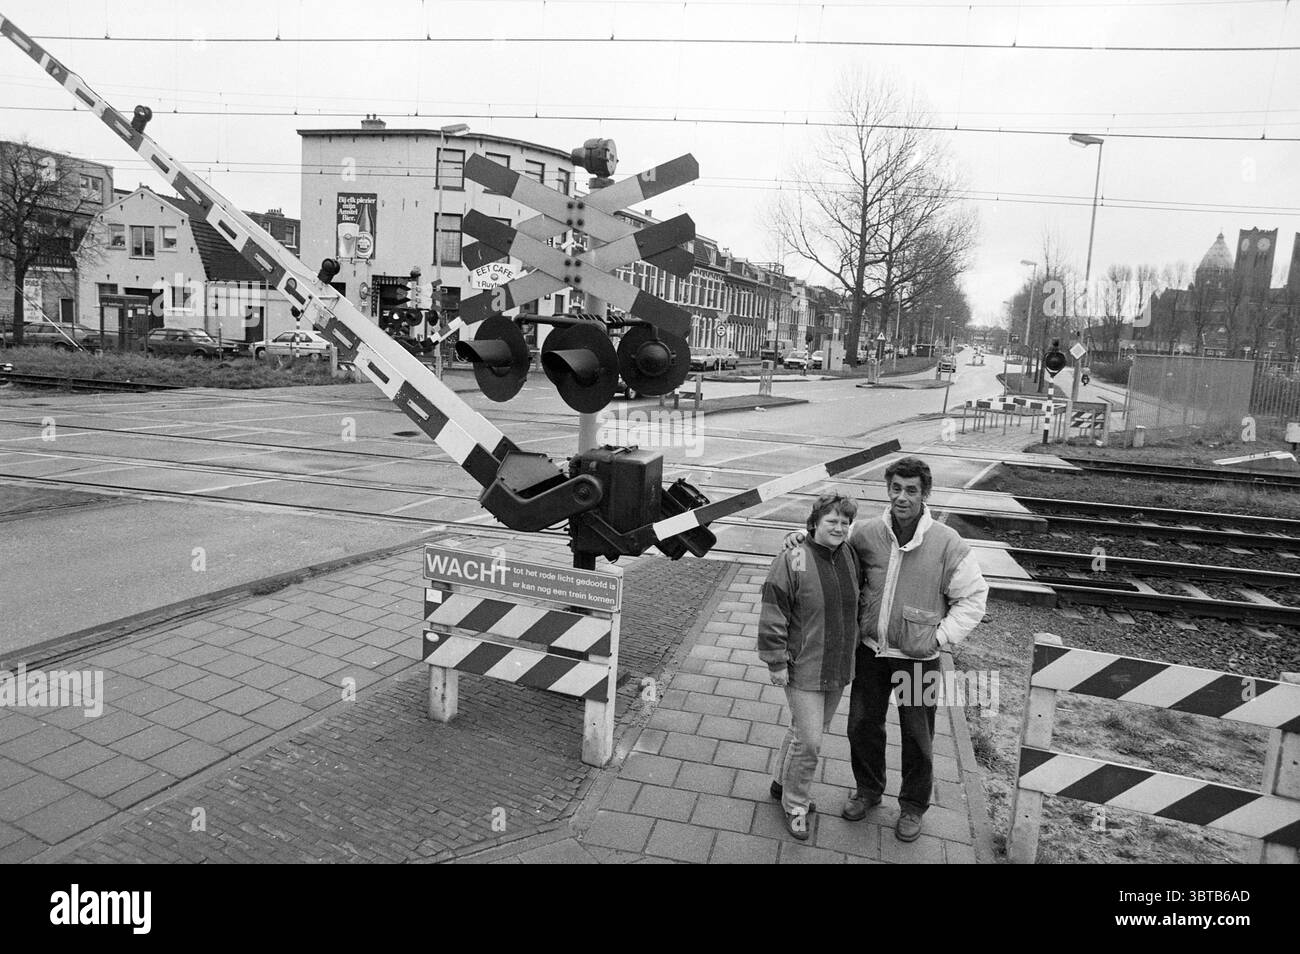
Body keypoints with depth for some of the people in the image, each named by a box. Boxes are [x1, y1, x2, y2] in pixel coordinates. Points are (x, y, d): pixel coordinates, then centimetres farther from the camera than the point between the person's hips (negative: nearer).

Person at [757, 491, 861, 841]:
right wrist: (776, 662, -15)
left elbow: (859, 602, 18)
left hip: (839, 668, 7)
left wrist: (855, 648, 18)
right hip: (803, 669, -6)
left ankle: (783, 782, 41)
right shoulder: (792, 560, -18)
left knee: (810, 731, 19)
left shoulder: (850, 557, 2)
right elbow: (773, 615, -16)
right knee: (808, 740, -3)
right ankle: (794, 806, 19)